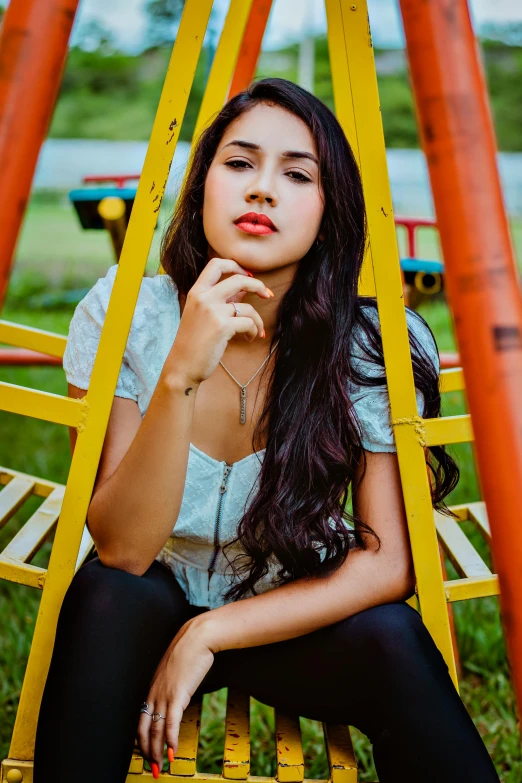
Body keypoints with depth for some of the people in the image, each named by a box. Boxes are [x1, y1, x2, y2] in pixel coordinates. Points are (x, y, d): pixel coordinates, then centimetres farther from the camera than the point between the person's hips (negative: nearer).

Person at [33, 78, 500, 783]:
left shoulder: (375, 343, -17)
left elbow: (389, 562, -15)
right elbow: (121, 550, -22)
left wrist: (210, 633, -22)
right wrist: (180, 376, -37)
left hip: (293, 625, 1)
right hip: (150, 619, 0)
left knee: (388, 636, -28)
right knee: (109, 595, -30)